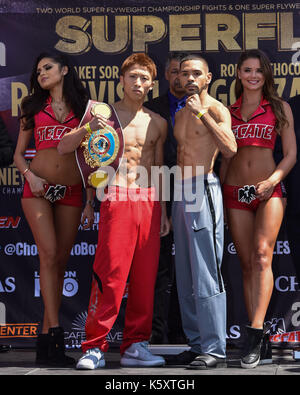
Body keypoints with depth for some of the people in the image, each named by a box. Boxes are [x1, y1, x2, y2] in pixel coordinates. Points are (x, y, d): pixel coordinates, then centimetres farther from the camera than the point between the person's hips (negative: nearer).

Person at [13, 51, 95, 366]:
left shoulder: (84, 109, 12)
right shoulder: (33, 106, 14)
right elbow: (19, 153, 14)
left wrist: (91, 201, 6)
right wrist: (29, 175, -7)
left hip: (71, 191, 1)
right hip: (38, 188, -1)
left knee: (60, 261, -1)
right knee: (49, 254, -15)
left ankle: (45, 338, 4)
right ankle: (55, 332, -19)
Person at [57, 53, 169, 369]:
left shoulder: (157, 123, 15)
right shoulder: (105, 114, 5)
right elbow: (63, 147, 2)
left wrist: (163, 211, 13)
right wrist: (87, 130, -18)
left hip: (148, 202, 4)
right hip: (117, 200, -4)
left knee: (145, 275, 2)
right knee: (110, 274, -10)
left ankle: (135, 345, 11)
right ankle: (95, 347, -3)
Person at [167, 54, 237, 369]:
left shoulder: (215, 109, -5)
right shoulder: (181, 115, 19)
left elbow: (230, 149, -22)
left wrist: (202, 113, -19)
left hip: (203, 190, -9)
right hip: (180, 193, 9)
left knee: (206, 274, -10)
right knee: (186, 277, 10)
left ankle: (214, 350, -7)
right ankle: (197, 344, 17)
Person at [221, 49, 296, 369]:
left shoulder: (279, 108, 6)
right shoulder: (229, 111, 13)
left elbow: (290, 154, 3)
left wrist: (272, 181, -13)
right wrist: (219, 196, 10)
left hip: (269, 190, -3)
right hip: (235, 192, 3)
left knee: (262, 255, -21)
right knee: (247, 263, 1)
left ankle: (255, 333, -28)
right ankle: (254, 338, 4)